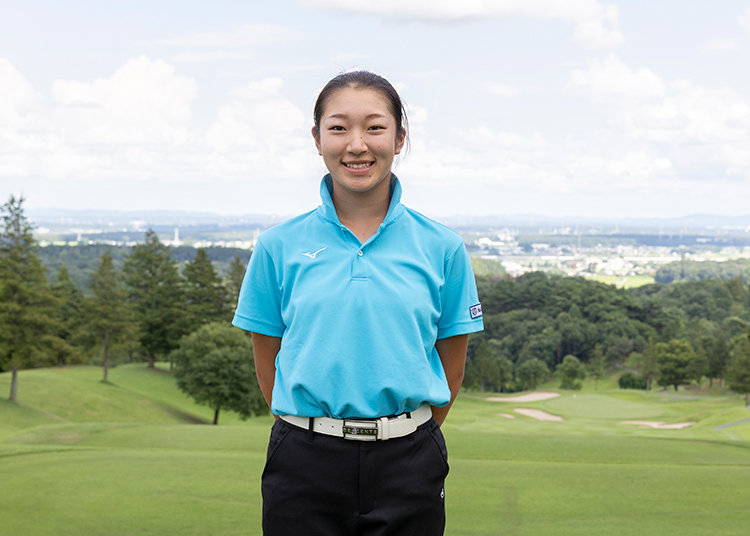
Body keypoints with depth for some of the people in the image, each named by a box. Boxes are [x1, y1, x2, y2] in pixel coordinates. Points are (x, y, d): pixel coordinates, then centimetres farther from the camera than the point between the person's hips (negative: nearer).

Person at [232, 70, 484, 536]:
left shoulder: (442, 248, 1)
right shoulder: (278, 247, 1)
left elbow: (450, 373, 7)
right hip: (306, 466, 0)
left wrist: (402, 439, 9)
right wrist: (319, 432, 8)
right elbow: (269, 367, 7)